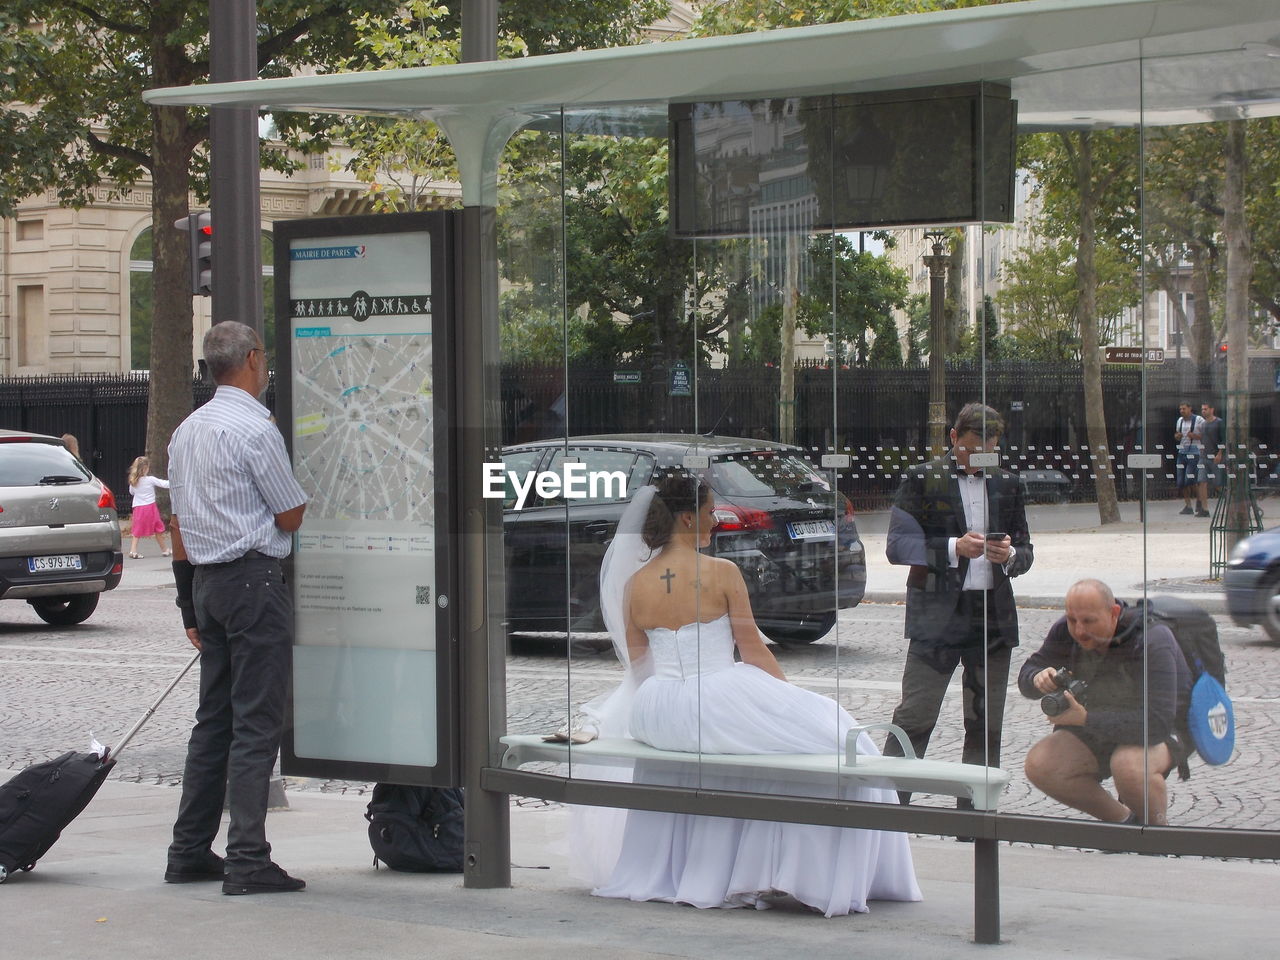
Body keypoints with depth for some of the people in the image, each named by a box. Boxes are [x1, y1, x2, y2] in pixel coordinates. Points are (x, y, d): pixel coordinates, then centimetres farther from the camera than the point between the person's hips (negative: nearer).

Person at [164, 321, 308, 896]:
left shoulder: (186, 432, 14)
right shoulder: (255, 429, -13)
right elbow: (290, 518, -8)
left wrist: (189, 606, 22)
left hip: (207, 582, 9)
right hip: (255, 579, -8)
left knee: (213, 718, 14)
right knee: (256, 722, -7)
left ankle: (190, 851, 17)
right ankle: (247, 861, -10)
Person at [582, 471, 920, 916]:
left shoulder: (635, 584, 4)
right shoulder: (722, 574, -8)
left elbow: (637, 664, 11)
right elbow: (754, 651, -4)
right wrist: (791, 696, 8)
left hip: (656, 713, 5)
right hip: (718, 704, -5)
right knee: (829, 733, 7)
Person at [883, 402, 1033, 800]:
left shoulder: (1007, 484, 14)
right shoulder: (922, 479, 1)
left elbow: (1026, 550, 17)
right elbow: (897, 544, -5)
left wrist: (1010, 555, -7)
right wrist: (953, 548, -17)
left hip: (994, 614, 4)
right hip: (937, 614, -4)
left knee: (986, 724, 7)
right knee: (915, 716, -7)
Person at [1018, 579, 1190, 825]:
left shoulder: (1151, 642, -28)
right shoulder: (1066, 632, -10)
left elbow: (1158, 722, -36)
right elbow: (1027, 674, 2)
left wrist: (1086, 719, -41)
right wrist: (1039, 678, -25)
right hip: (1093, 731, 6)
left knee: (1128, 764, -39)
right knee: (1038, 765, -18)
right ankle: (1123, 820, 3)